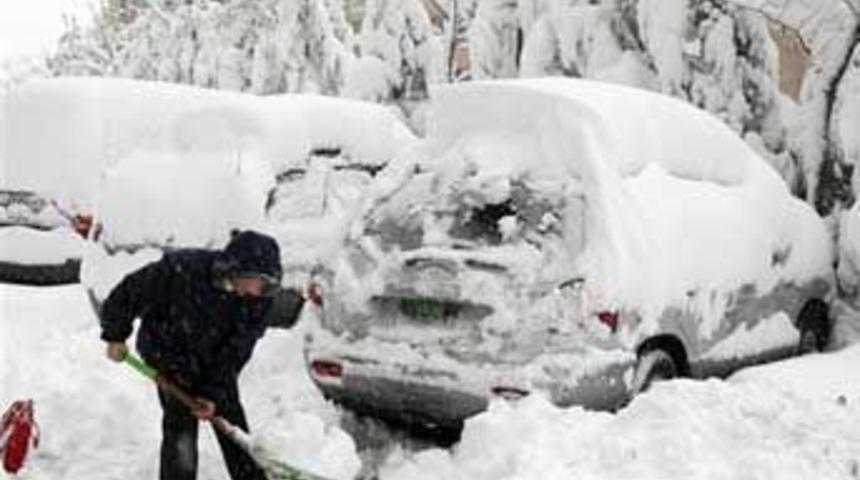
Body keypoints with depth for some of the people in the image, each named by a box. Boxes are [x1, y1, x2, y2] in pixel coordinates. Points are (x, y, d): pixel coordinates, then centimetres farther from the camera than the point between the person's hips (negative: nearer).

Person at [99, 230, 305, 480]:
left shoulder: (259, 298, -22)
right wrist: (116, 336, -10)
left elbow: (236, 353, -15)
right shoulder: (181, 269, -33)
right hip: (170, 356, -3)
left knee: (233, 426, 11)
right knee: (180, 427, -10)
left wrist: (215, 393, -19)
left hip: (216, 364, 4)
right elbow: (129, 291, -18)